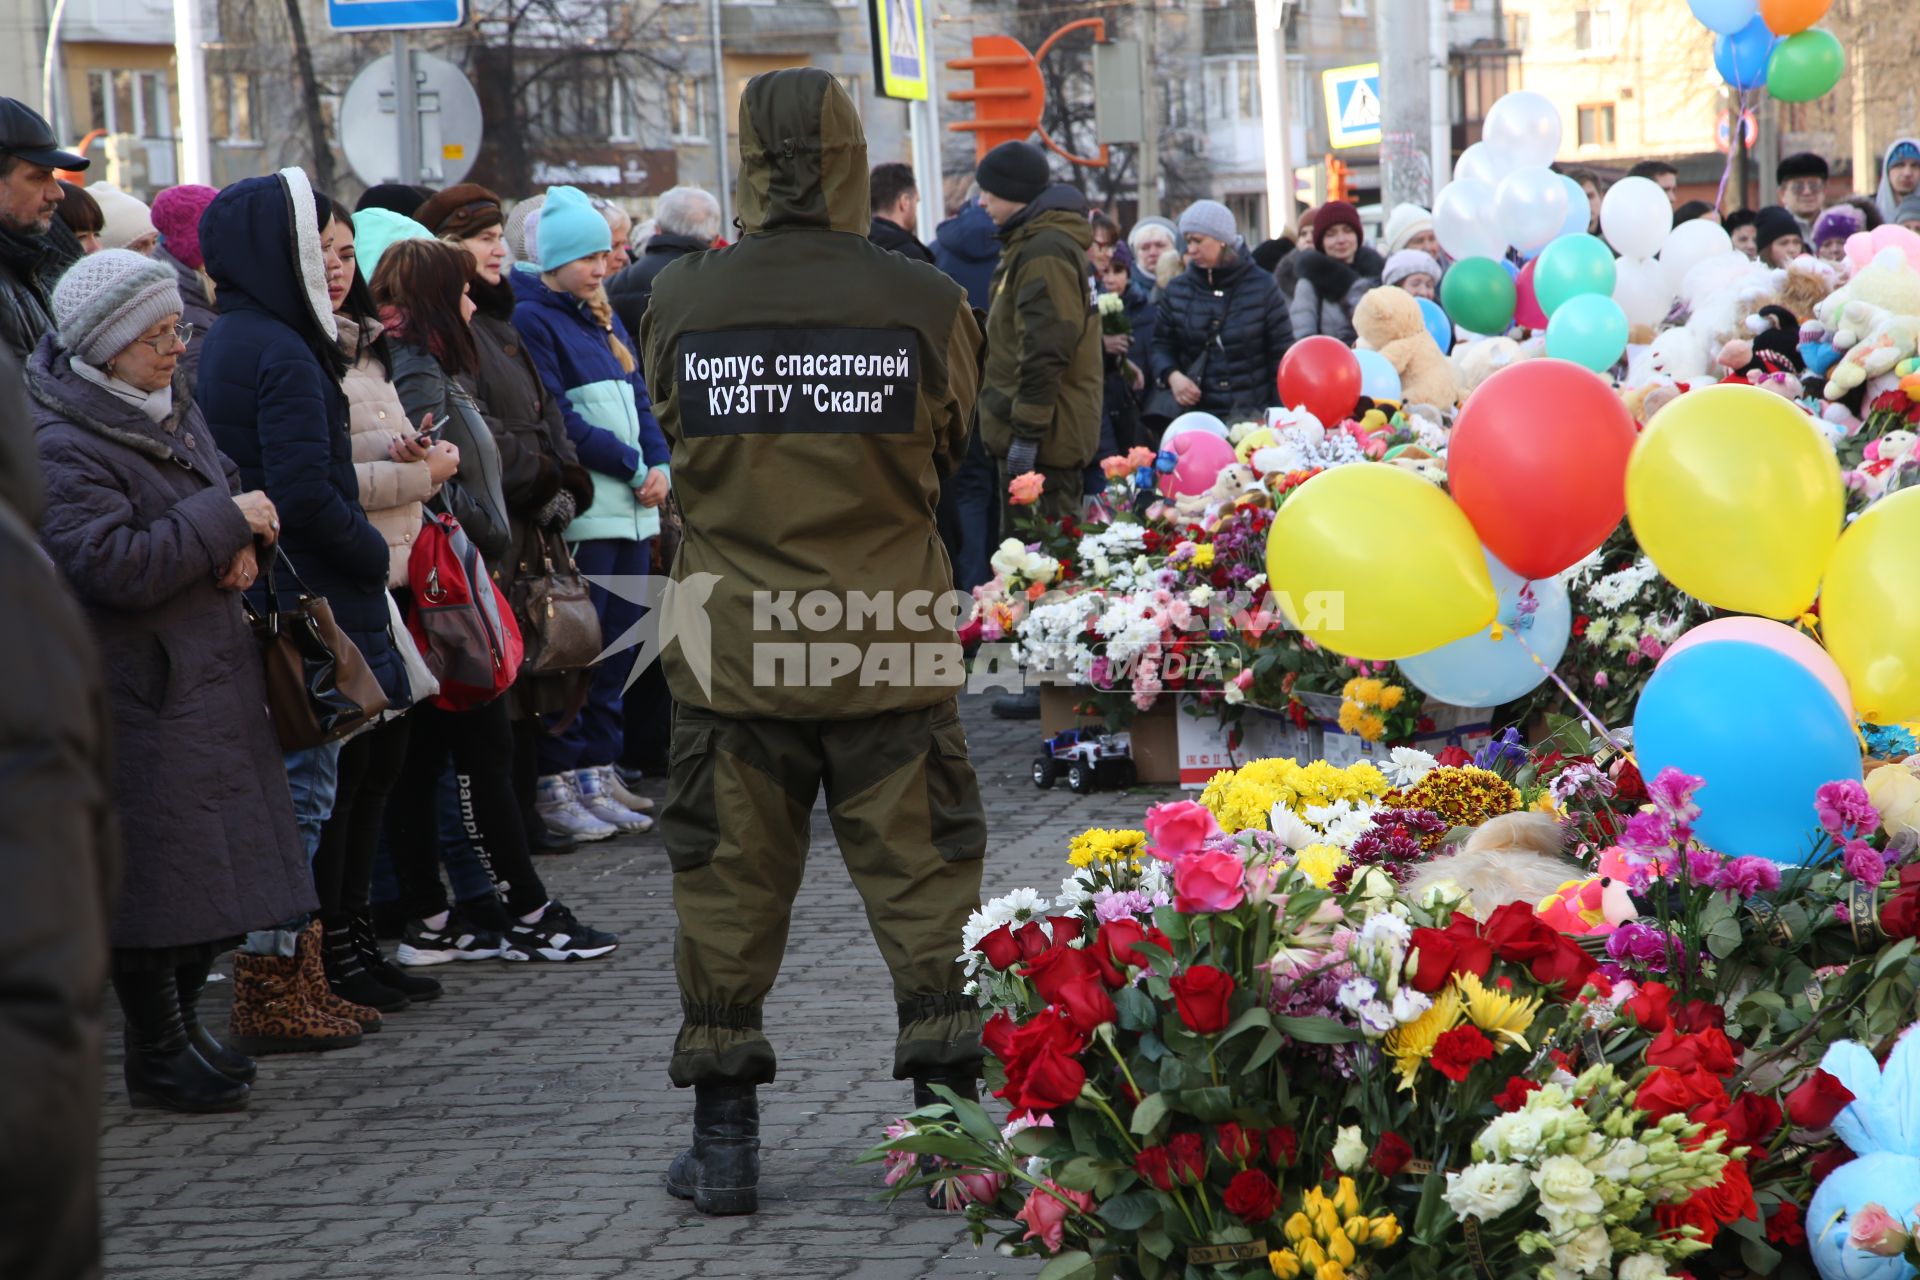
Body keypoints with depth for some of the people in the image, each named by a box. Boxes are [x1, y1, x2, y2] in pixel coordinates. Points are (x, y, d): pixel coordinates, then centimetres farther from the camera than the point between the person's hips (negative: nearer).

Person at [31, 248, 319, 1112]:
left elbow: (231, 491, 23)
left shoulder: (175, 411, 10)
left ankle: (181, 1024, 28)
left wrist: (241, 546, 0)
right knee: (158, 872, -3)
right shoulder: (64, 450, -18)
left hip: (210, 675, 9)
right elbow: (116, 564, -26)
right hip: (139, 693, -9)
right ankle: (156, 1056, 8)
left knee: (216, 863, 14)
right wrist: (223, 521, -20)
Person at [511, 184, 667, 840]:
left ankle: (596, 778, 17)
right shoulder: (531, 320, -8)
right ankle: (556, 786, 0)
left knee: (615, 649, 10)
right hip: (578, 511, -8)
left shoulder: (603, 318, 17)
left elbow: (639, 401, 16)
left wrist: (659, 466, -1)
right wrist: (632, 466, -13)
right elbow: (557, 423, -15)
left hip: (630, 513, 8)